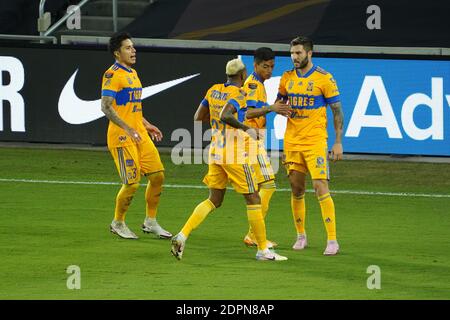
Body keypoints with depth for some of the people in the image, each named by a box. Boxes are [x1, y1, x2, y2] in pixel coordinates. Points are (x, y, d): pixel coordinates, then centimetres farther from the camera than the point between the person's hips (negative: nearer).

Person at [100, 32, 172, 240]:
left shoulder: (132, 73, 16)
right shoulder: (113, 74, -12)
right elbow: (106, 107, -20)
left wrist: (145, 125, 22)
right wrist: (127, 129, -27)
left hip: (139, 134, 9)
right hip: (122, 137, -9)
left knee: (158, 175, 4)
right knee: (132, 183, -7)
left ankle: (150, 222, 17)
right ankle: (118, 224, 13)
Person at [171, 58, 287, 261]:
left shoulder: (213, 91, 8)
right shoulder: (237, 95, -14)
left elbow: (198, 118, 13)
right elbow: (225, 116, -31)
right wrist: (247, 129, -23)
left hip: (216, 153, 7)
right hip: (235, 156, -7)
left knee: (214, 200, 13)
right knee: (253, 199, 3)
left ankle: (182, 235, -3)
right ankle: (263, 249, 7)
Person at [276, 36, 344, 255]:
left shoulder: (324, 78, -7)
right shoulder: (287, 78, 8)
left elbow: (337, 111, -4)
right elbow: (279, 102, 23)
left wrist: (338, 142, -8)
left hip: (315, 141, -5)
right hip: (292, 141, 5)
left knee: (321, 187, -13)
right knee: (296, 189, 8)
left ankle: (332, 240, -11)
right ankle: (300, 235, 22)